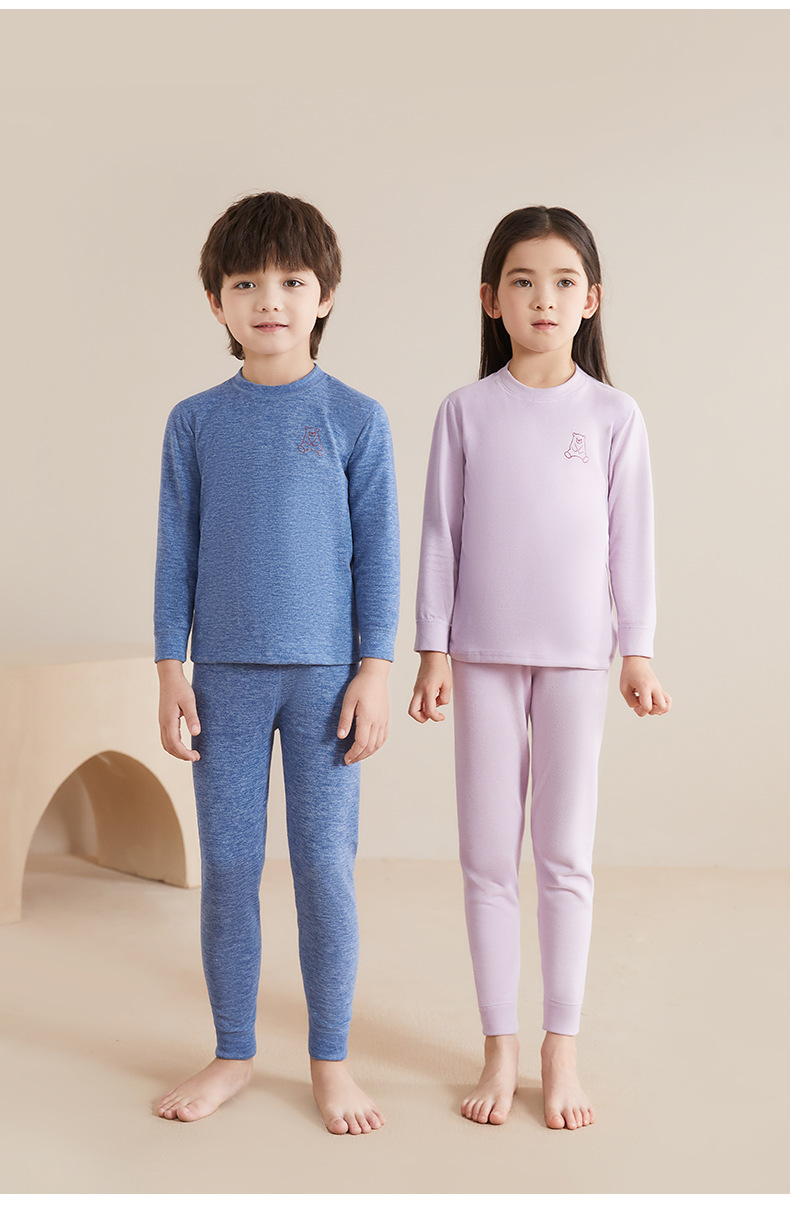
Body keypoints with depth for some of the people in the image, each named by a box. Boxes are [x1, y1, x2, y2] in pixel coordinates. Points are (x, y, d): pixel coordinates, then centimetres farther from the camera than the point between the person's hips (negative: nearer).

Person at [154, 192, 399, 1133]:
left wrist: (373, 673, -5)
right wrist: (171, 670, 2)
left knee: (325, 866, 3)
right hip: (225, 673, 2)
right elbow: (177, 551, 7)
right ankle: (233, 1055, 23)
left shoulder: (355, 418, 0)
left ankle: (331, 1061, 18)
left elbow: (378, 553, 0)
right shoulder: (195, 422, 4)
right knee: (227, 864, 7)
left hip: (324, 671, -1)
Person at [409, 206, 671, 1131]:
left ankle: (561, 1052, 17)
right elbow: (440, 536, 3)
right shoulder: (466, 411, 2)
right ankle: (500, 1049, 18)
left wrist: (638, 655, 1)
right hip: (485, 653, 1)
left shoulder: (613, 416, 2)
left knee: (566, 857, 5)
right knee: (488, 856, 6)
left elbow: (630, 541, 3)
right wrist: (433, 652, -1)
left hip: (575, 654, 0)